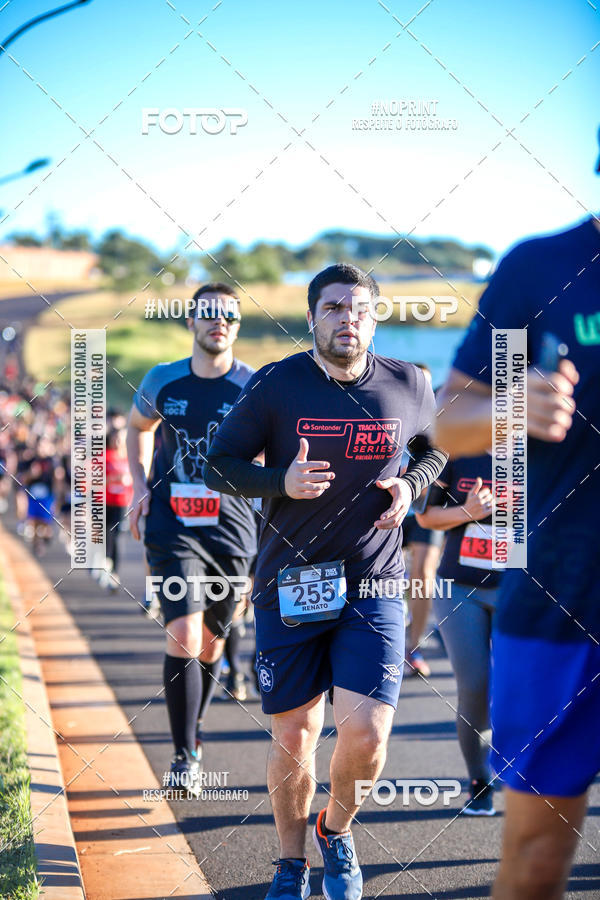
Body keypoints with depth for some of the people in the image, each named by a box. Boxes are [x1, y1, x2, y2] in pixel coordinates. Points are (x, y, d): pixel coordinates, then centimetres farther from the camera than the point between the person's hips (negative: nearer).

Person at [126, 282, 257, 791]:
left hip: (231, 529, 1)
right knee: (183, 636, -16)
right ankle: (185, 754, -5)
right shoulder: (163, 382, 2)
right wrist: (139, 486, 9)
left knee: (211, 644, 11)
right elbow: (137, 426, 22)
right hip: (172, 527, 0)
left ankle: (193, 729, 37)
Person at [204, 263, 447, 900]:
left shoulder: (408, 387, 2)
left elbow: (437, 448, 21)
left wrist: (410, 487, -1)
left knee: (366, 734, -11)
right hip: (287, 585, 0)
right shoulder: (275, 386, -5)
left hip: (373, 586, 1)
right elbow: (218, 465, 0)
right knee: (292, 738, 6)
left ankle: (336, 831, 23)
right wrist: (282, 482, -18)